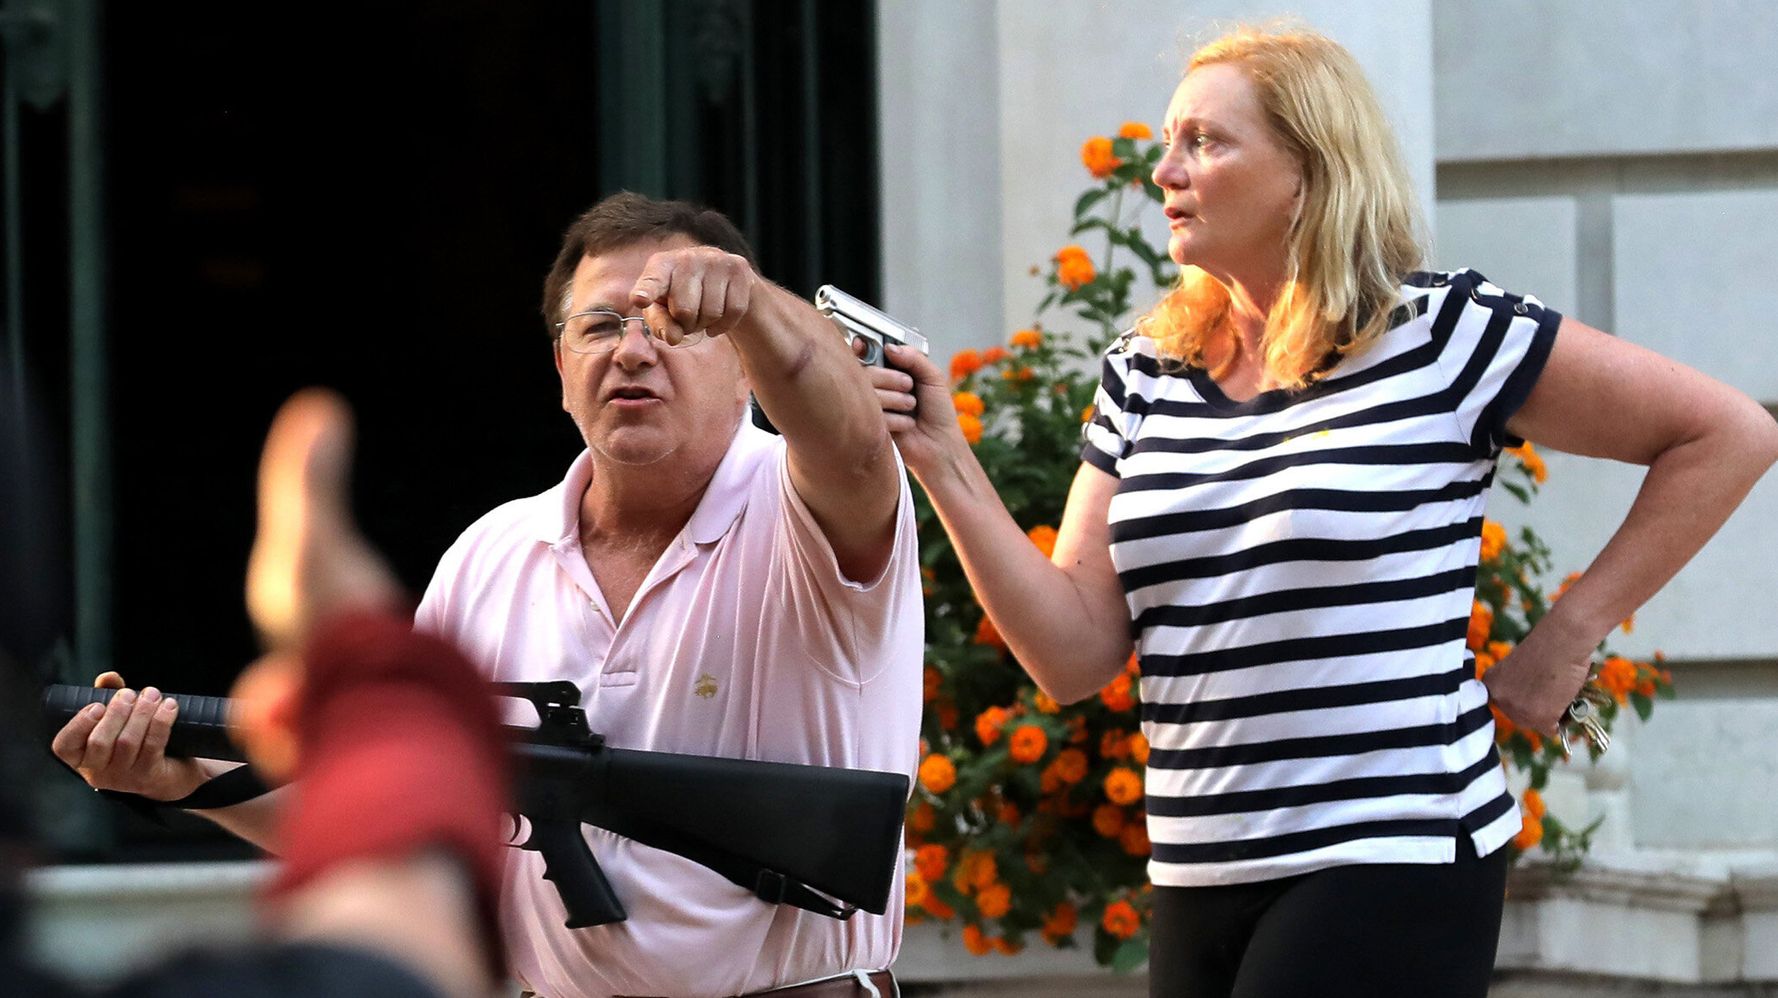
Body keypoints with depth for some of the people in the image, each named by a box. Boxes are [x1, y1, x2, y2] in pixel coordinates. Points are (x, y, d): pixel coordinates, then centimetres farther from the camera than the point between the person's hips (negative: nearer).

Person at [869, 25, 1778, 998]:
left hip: (1391, 870, -6)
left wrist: (1565, 638, -3)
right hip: (1200, 877, 6)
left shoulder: (1442, 336, -5)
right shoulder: (1143, 378, 10)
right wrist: (944, 463, -3)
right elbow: (1075, 656, 5)